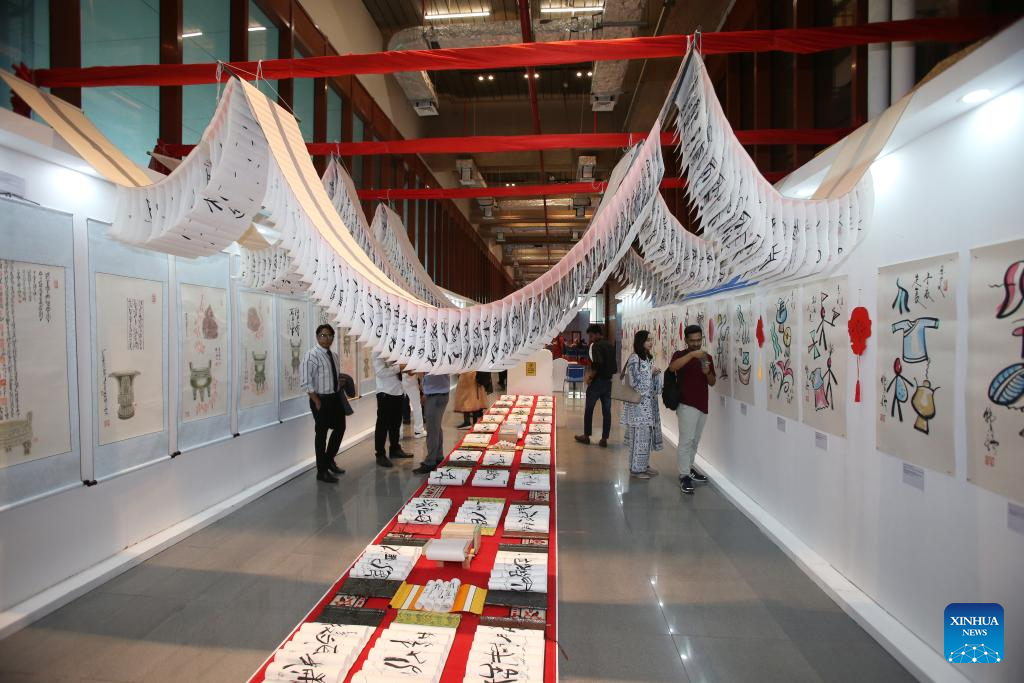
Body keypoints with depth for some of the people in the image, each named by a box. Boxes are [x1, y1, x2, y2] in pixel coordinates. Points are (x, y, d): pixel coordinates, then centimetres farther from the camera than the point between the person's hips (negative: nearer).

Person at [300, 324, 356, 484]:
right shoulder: (312, 355, -14)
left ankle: (329, 460, 36)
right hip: (321, 399, -8)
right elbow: (306, 381, -18)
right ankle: (322, 471, 17)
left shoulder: (333, 355, 9)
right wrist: (317, 402, -19)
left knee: (340, 428, 17)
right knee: (321, 434, 4)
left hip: (336, 397, 8)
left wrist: (341, 381, 2)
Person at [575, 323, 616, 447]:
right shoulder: (610, 345, 12)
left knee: (588, 409, 8)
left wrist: (590, 377, -15)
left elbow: (597, 363, -25)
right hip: (608, 381, 7)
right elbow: (613, 366, 12)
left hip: (597, 381, -7)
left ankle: (586, 436, 16)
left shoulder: (596, 345, -12)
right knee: (606, 411, 6)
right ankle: (604, 439, 8)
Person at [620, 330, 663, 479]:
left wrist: (657, 373, 0)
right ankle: (636, 469, 8)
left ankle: (643, 465, 25)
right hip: (638, 404, -9)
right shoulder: (634, 358, -14)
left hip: (649, 403, 9)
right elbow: (635, 382, -19)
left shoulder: (648, 358, 13)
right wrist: (651, 372, -12)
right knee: (639, 435, -3)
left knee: (647, 435, 13)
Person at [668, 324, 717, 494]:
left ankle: (689, 468, 28)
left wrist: (708, 373, -10)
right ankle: (684, 476, -7)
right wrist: (692, 354, -34)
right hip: (687, 404, -6)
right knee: (686, 440, -10)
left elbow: (712, 383, 12)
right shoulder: (680, 355, -3)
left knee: (694, 441, 15)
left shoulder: (707, 357, 12)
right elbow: (672, 367, -26)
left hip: (702, 405, 6)